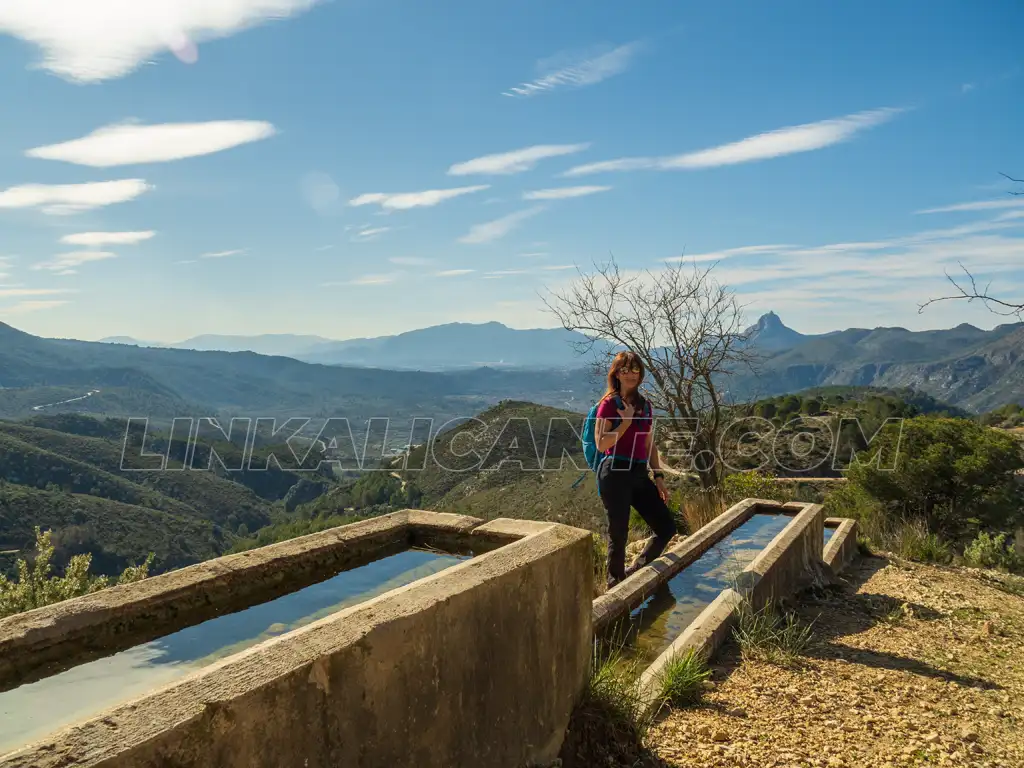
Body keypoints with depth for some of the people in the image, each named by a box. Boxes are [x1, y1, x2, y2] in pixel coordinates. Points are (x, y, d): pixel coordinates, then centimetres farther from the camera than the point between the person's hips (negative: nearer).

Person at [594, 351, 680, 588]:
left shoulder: (645, 405, 13)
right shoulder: (609, 403, -5)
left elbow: (650, 445, 16)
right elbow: (601, 444, -12)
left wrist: (659, 476, 12)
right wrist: (626, 421, -15)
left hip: (640, 474, 7)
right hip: (616, 473, -6)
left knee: (667, 527, 5)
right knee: (619, 534, 0)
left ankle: (633, 575, 22)